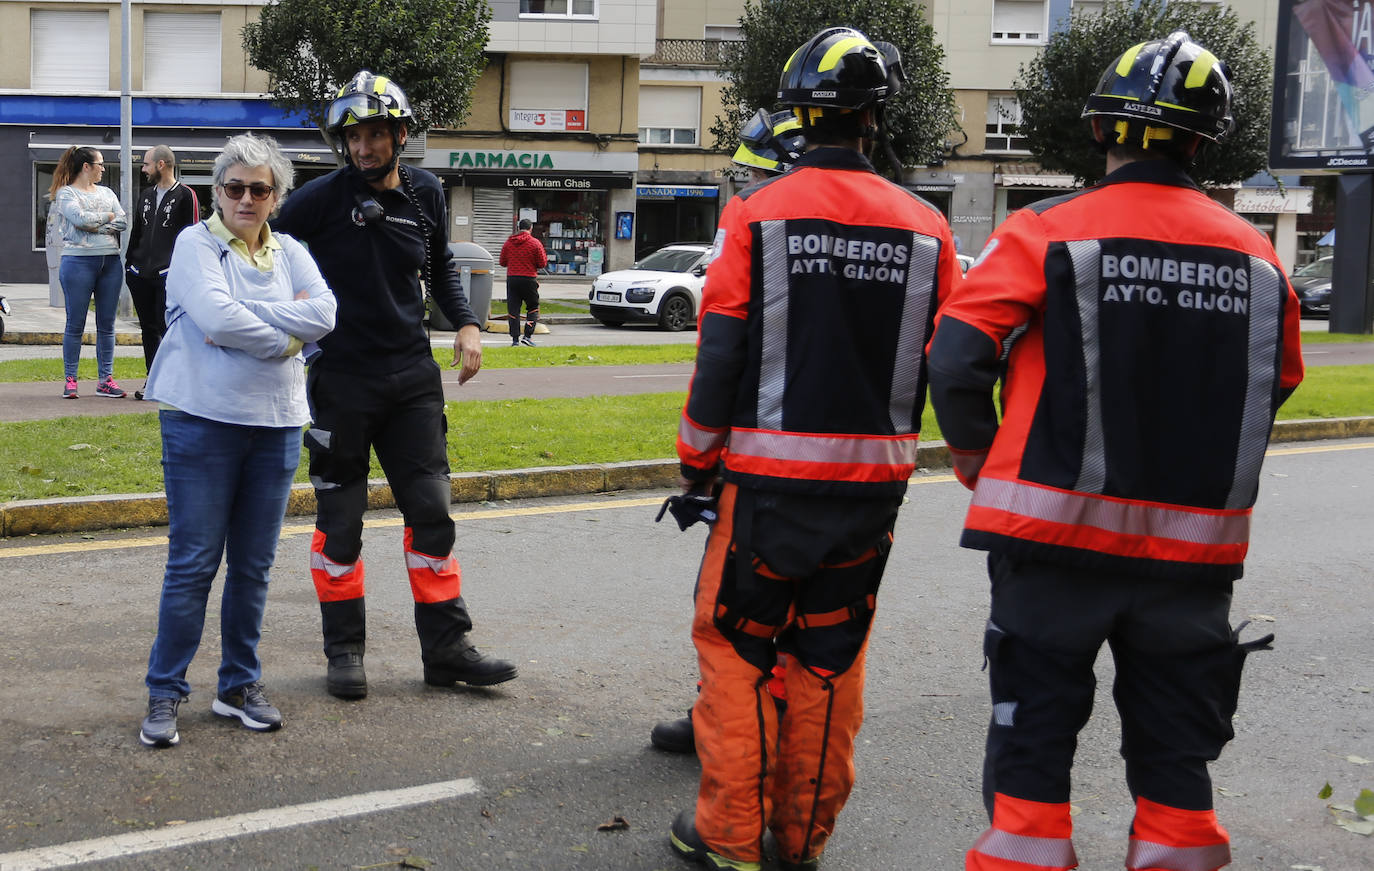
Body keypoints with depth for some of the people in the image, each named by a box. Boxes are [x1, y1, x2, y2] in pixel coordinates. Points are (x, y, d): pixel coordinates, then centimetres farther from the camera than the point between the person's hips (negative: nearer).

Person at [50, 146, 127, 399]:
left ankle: (105, 379, 10)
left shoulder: (106, 193, 16)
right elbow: (80, 218, -17)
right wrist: (107, 216, -2)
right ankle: (70, 380, 4)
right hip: (78, 261, -5)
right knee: (75, 324, -2)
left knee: (107, 324, 5)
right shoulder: (66, 193, 1)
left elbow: (123, 222, 4)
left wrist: (96, 227, -9)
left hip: (110, 261, 5)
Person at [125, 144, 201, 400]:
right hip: (141, 274, 7)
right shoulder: (146, 195, 18)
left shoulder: (185, 195, -3)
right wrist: (129, 264, 17)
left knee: (168, 329, -7)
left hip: (168, 275, -7)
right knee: (149, 329, 10)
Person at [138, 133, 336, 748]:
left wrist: (243, 318, -13)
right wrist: (285, 335, -7)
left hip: (276, 422, 4)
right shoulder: (196, 244, -1)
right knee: (193, 562, -3)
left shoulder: (290, 253, 12)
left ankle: (239, 686, 22)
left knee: (253, 564, 10)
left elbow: (324, 314, -6)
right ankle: (165, 694, 7)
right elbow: (216, 317, -17)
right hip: (203, 418, -4)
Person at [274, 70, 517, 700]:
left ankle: (446, 648, 11)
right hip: (340, 381, -3)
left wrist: (466, 324, 9)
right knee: (340, 520, 5)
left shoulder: (424, 194, 4)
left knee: (431, 512, 3)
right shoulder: (321, 199, -9)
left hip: (412, 377, 4)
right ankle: (344, 650, 18)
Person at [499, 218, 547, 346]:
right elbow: (542, 263, -4)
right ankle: (527, 335, -2)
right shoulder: (535, 243, -4)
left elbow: (503, 262, 11)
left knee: (513, 310, 4)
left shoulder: (508, 243, 6)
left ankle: (515, 339, -1)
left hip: (511, 279, 2)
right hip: (529, 279, -2)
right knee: (533, 307, 11)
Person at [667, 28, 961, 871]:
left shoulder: (757, 213, -8)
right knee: (831, 656, 14)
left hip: (771, 473, -3)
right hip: (877, 475, 3)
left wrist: (697, 460, 4)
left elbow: (720, 352, -7)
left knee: (737, 644, 10)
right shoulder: (926, 226, 0)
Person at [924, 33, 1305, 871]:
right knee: (1175, 751, 15)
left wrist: (981, 463, 5)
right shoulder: (1255, 254, 2)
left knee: (1033, 739, 9)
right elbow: (1276, 386, 13)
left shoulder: (1048, 233, -9)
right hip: (1196, 546, 3)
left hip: (1058, 528, -3)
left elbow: (956, 360, -11)